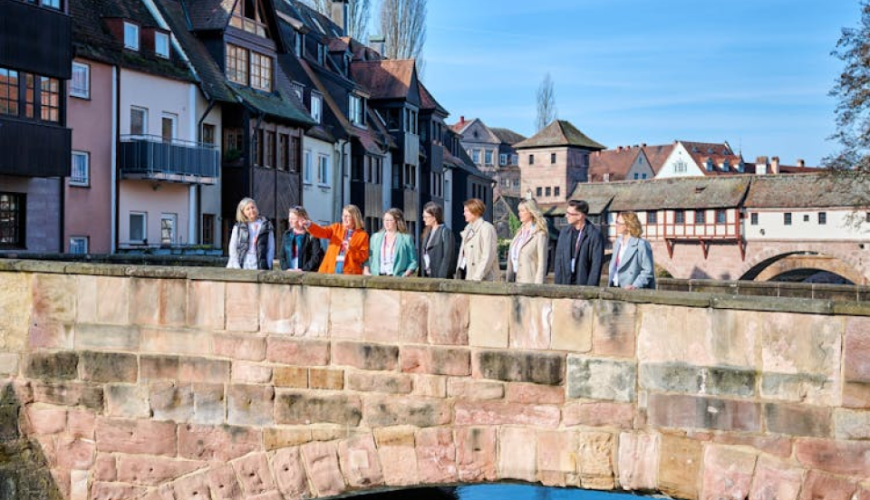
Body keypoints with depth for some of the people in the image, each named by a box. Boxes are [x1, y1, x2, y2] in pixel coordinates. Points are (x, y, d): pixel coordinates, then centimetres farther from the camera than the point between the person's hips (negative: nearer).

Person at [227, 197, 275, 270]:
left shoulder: (266, 226, 7)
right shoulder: (238, 227, 9)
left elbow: (271, 248, 5)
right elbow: (233, 248, 9)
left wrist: (267, 266, -6)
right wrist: (237, 267, -2)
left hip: (260, 268, -1)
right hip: (243, 268, 1)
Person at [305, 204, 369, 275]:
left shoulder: (362, 235, 3)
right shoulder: (336, 228, 13)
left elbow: (363, 256, -2)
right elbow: (322, 232, -3)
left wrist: (351, 249, -17)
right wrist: (309, 225, -21)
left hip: (349, 273, -3)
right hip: (331, 270, 3)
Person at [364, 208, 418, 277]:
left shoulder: (406, 239, 6)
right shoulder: (375, 237, 17)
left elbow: (413, 262, 4)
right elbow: (368, 258, 16)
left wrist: (406, 274, -10)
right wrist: (366, 271, 0)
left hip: (397, 279, -3)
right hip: (376, 278, 3)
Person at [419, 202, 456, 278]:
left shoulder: (445, 232, -9)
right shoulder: (427, 233, 16)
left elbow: (448, 257, -14)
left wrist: (442, 277, -19)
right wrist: (422, 274, 7)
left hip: (440, 277, -7)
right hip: (427, 276, 7)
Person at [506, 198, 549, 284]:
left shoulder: (539, 235, -7)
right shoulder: (519, 233, 16)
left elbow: (542, 263, -10)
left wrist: (538, 286, -15)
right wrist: (509, 281, 14)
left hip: (530, 282, -7)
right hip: (515, 281, 7)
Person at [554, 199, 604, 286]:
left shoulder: (595, 235, -9)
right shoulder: (564, 232, 7)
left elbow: (596, 265, -10)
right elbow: (559, 259, 9)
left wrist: (590, 288, -13)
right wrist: (558, 284, 4)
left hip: (584, 284, -5)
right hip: (565, 283, 5)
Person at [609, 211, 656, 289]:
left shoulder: (641, 244, -12)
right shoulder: (617, 242, 13)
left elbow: (648, 271, -14)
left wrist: (635, 286, -23)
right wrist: (611, 284, 9)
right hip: (615, 288, 7)